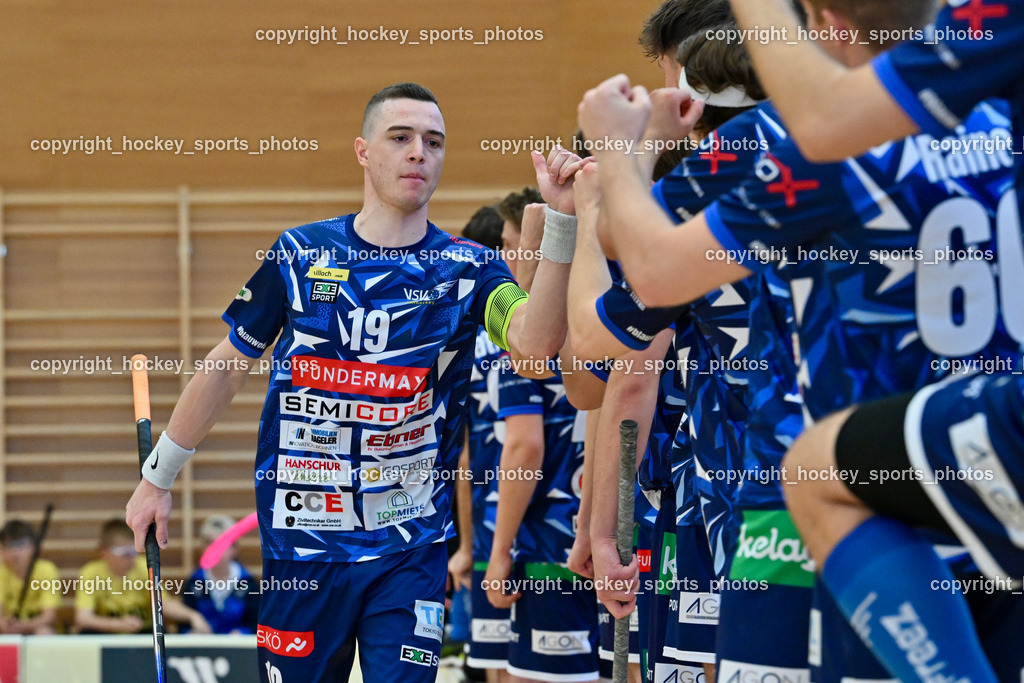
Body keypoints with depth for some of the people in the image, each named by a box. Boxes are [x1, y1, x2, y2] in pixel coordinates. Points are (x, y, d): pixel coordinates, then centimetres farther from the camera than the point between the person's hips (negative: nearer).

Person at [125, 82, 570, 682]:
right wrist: (159, 476, 16)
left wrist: (560, 224, -32)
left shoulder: (467, 269, -1)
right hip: (300, 543, 1)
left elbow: (534, 348, -21)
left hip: (411, 548, -1)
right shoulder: (300, 255, 3)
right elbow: (228, 367, 13)